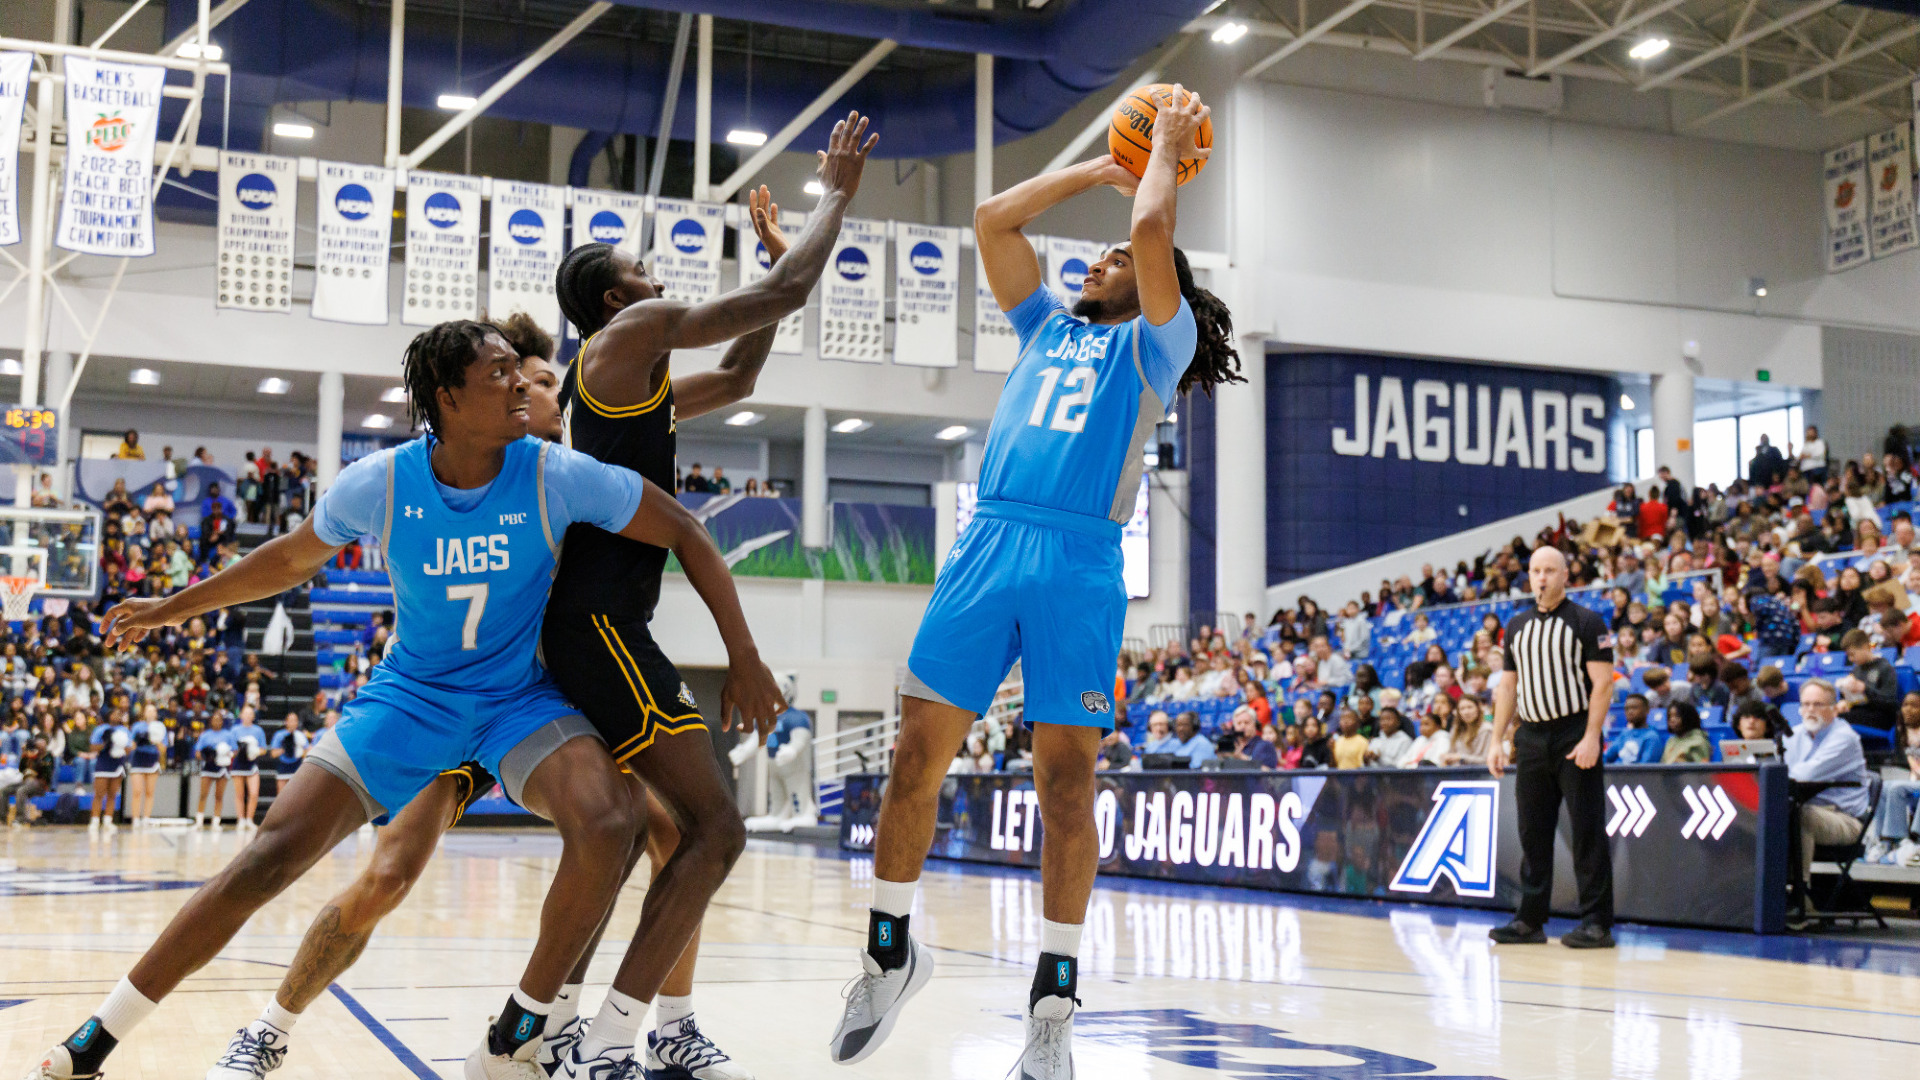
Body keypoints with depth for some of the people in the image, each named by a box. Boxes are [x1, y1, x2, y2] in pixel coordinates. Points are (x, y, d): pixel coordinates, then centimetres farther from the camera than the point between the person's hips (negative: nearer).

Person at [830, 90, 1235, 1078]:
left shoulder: (1152, 343, 12)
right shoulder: (1047, 325, 26)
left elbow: (1153, 233, -2)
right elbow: (991, 221, 24)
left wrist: (1165, 151, 15)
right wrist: (1098, 168, 27)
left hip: (1078, 560, -4)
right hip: (989, 542, 5)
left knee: (1065, 774, -7)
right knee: (918, 750, -1)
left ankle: (1054, 999, 1)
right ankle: (891, 951, 15)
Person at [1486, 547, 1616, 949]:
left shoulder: (1586, 622, -2)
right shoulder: (1517, 626, 15)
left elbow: (1602, 682, -8)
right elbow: (1509, 686, 18)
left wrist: (1591, 738, -17)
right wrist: (1497, 739, 10)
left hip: (1575, 738, -5)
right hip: (1531, 738, 6)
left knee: (1587, 831, -5)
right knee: (1533, 832, 8)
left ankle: (1597, 922, -2)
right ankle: (1530, 920, 13)